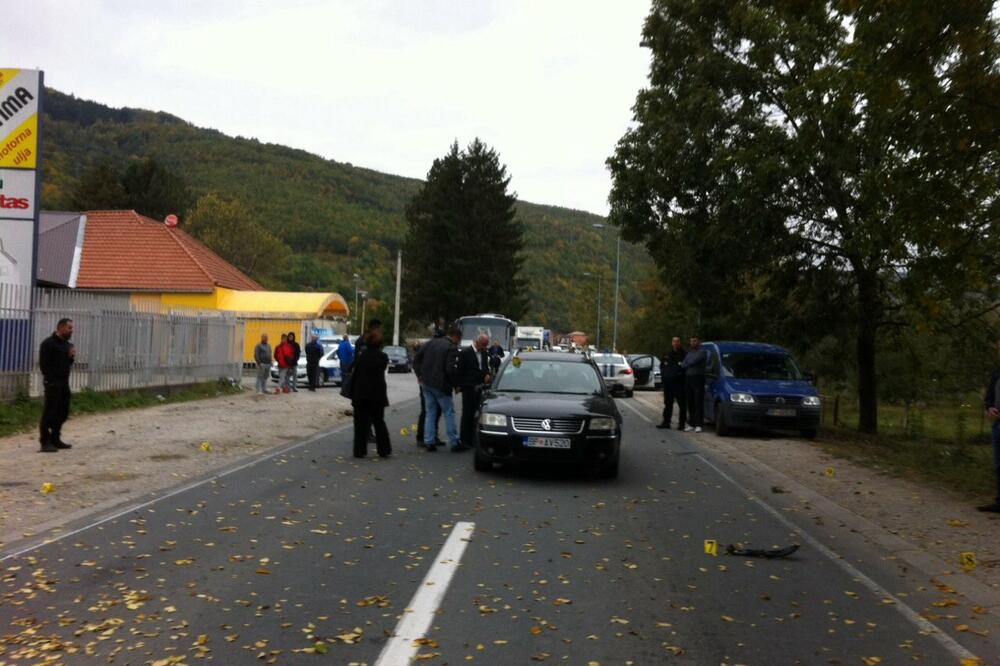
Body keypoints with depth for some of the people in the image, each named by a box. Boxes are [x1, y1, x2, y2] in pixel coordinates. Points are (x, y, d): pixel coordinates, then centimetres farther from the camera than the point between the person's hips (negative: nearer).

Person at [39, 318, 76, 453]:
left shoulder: (67, 344, 16)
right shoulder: (48, 343, -9)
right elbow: (43, 364, -14)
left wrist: (72, 357, 1)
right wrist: (50, 380, -18)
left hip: (64, 382, 8)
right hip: (53, 383, -8)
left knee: (63, 413, 11)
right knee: (49, 413, -7)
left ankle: (55, 439, 21)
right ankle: (45, 442, -5)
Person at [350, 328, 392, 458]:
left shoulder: (362, 356, -5)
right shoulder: (383, 357, -5)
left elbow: (355, 375, -3)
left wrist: (353, 394, 3)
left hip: (361, 395, -1)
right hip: (378, 395, 1)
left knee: (361, 423, 6)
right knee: (379, 423, 13)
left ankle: (360, 451, 4)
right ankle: (384, 450, 14)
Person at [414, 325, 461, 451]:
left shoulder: (431, 342, 8)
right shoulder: (452, 348, -11)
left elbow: (417, 359, 8)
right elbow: (450, 369, -20)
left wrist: (420, 375, 16)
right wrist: (455, 384, -6)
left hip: (426, 383, 6)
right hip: (440, 384, -6)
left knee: (430, 412, 13)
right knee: (449, 413, 3)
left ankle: (429, 441, 11)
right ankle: (454, 442, 5)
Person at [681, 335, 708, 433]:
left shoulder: (702, 352, -1)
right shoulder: (688, 353, 22)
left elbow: (694, 361, -11)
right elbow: (683, 364, 14)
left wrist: (683, 364, 3)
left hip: (698, 378, -6)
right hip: (688, 378, 6)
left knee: (698, 403, -7)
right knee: (690, 403, 6)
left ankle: (698, 425, -7)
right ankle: (691, 424, 11)